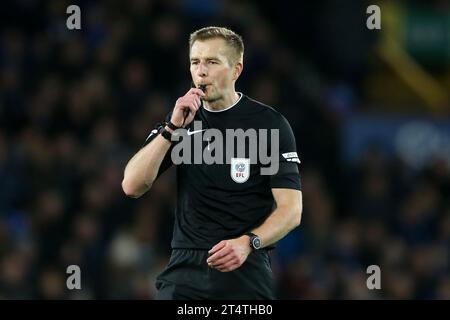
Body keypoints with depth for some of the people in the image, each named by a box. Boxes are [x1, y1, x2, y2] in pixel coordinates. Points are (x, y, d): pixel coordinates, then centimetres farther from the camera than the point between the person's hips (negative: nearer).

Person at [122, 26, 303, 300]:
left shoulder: (270, 124, -2)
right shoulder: (181, 121, 9)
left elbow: (291, 210, -7)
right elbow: (132, 187, -1)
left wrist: (248, 243, -24)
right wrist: (172, 128, -11)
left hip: (246, 271, -2)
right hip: (185, 268, 2)